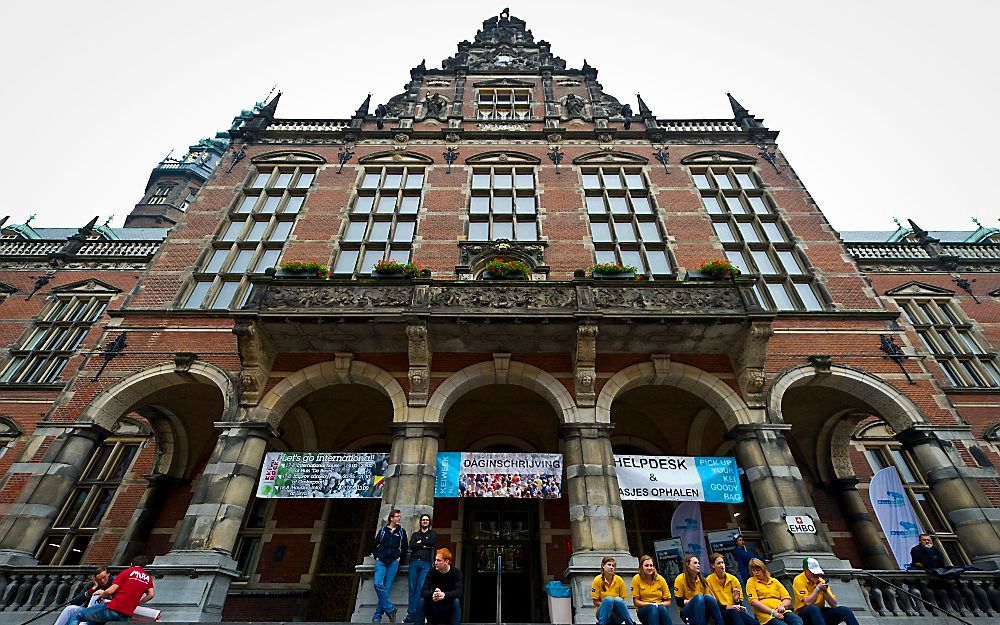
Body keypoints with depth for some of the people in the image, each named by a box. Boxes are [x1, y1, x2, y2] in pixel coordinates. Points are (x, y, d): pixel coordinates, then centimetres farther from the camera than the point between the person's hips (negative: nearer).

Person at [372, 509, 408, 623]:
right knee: (378, 584, -19)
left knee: (387, 587, -6)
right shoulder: (383, 530, 11)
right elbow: (374, 546, 17)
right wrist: (376, 556, 4)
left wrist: (399, 557, 2)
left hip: (393, 562, 0)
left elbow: (405, 548, 15)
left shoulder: (402, 532, 12)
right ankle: (390, 609, -9)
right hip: (381, 561, 0)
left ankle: (377, 616, 1)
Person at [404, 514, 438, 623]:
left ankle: (410, 615, -10)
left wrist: (420, 542, 4)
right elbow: (411, 546, 3)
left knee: (420, 589, -11)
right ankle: (412, 614, 1)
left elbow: (432, 542, -4)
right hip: (414, 562, 2)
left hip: (426, 563, -2)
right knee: (412, 589, -3)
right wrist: (424, 546, -3)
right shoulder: (415, 534, 21)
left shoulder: (432, 533, 17)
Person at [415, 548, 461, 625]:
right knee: (422, 600, -26)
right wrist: (432, 595, -40)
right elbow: (423, 591, -17)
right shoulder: (432, 572, -6)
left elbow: (458, 591, -25)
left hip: (449, 608, -2)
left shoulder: (456, 572, -11)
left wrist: (444, 595, -45)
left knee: (456, 601, -33)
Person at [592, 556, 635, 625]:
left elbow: (622, 600, 5)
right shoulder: (598, 580, -8)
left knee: (618, 599, -31)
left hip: (618, 616, 2)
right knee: (608, 599, -33)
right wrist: (607, 604, -21)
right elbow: (595, 602, -6)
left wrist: (615, 604, -16)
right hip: (603, 612, -1)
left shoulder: (619, 580, -3)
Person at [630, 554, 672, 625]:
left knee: (662, 608, -35)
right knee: (653, 608, -37)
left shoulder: (660, 579, 1)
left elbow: (668, 602, 6)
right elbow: (636, 601, -4)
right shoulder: (637, 579, -4)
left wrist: (659, 604, -14)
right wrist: (651, 604, -16)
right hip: (643, 610, -2)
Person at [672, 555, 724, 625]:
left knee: (708, 596, -26)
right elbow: (679, 602, -11)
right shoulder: (680, 579, -9)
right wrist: (695, 600, -15)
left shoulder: (701, 579, 8)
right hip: (686, 612, -4)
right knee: (698, 597, -33)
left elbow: (706, 598, 15)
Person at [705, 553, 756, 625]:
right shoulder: (709, 580, -2)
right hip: (720, 612, -4)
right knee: (734, 612, -38)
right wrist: (727, 607, -17)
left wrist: (737, 599, -6)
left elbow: (740, 599, 17)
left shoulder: (733, 579, 10)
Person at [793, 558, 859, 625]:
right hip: (805, 614, -6)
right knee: (813, 608, -39)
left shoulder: (821, 581, 5)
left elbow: (834, 604, 2)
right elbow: (808, 602, -21)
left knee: (845, 610, -13)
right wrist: (818, 588, -20)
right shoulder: (799, 580, -12)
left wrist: (825, 591, -13)